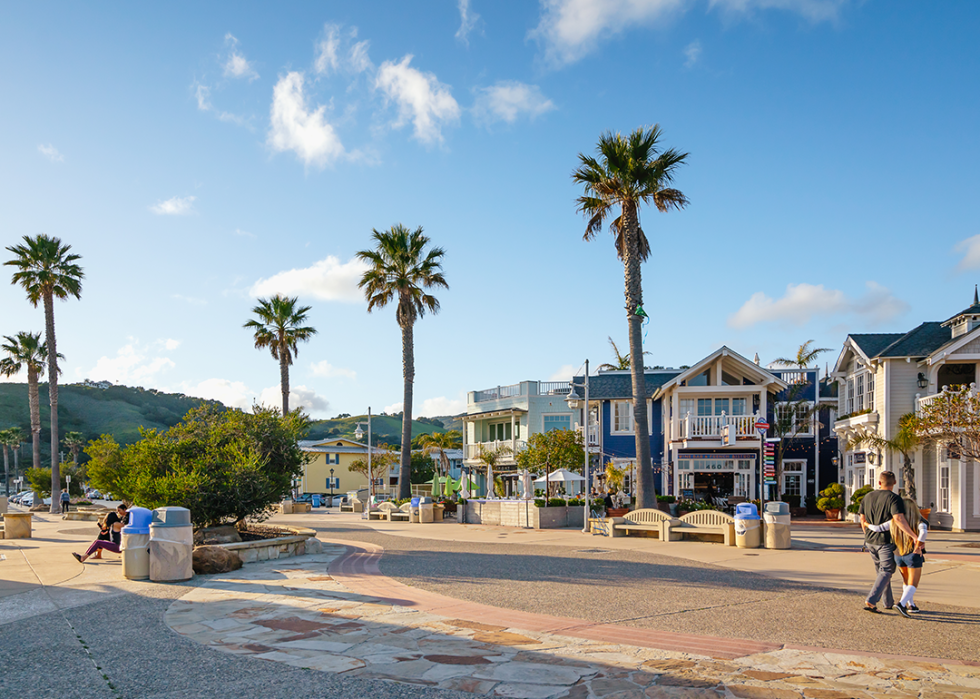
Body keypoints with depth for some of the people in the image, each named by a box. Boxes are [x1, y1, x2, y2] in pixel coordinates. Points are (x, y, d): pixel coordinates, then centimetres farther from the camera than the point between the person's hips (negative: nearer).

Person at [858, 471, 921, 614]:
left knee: (881, 571, 18)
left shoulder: (868, 497, 6)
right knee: (886, 572, -1)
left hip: (870, 541, 6)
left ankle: (889, 602, 26)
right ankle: (871, 601, -15)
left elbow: (863, 520, 12)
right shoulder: (894, 498, -12)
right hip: (886, 541, -6)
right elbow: (899, 519, -26)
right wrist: (914, 537, -25)